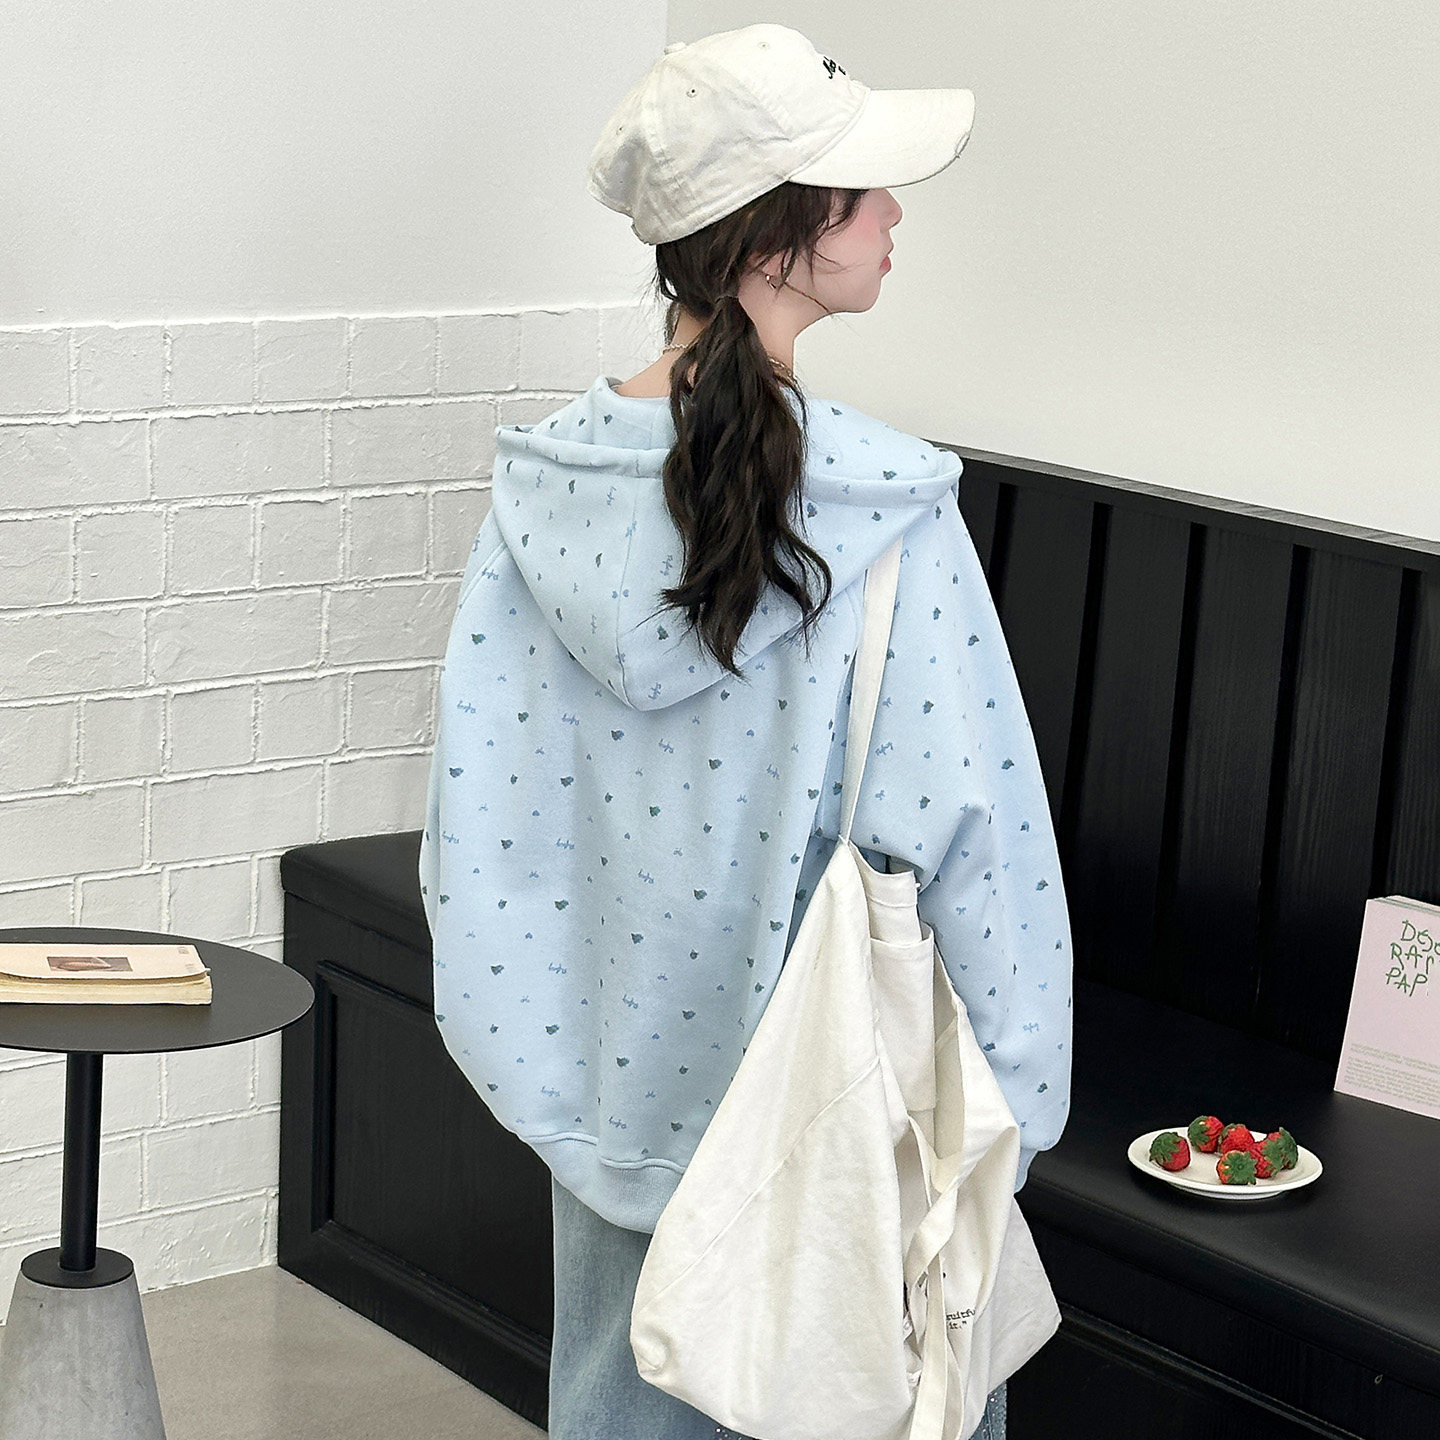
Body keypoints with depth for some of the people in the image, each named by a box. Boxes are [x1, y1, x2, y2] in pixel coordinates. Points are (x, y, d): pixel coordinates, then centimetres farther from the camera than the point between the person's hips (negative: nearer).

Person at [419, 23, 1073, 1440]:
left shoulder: (546, 478, -5)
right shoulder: (882, 510, -19)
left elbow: (476, 793, -1)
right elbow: (968, 831, -17)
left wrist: (527, 1051, 10)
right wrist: (1005, 1109, -6)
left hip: (621, 1079, 5)